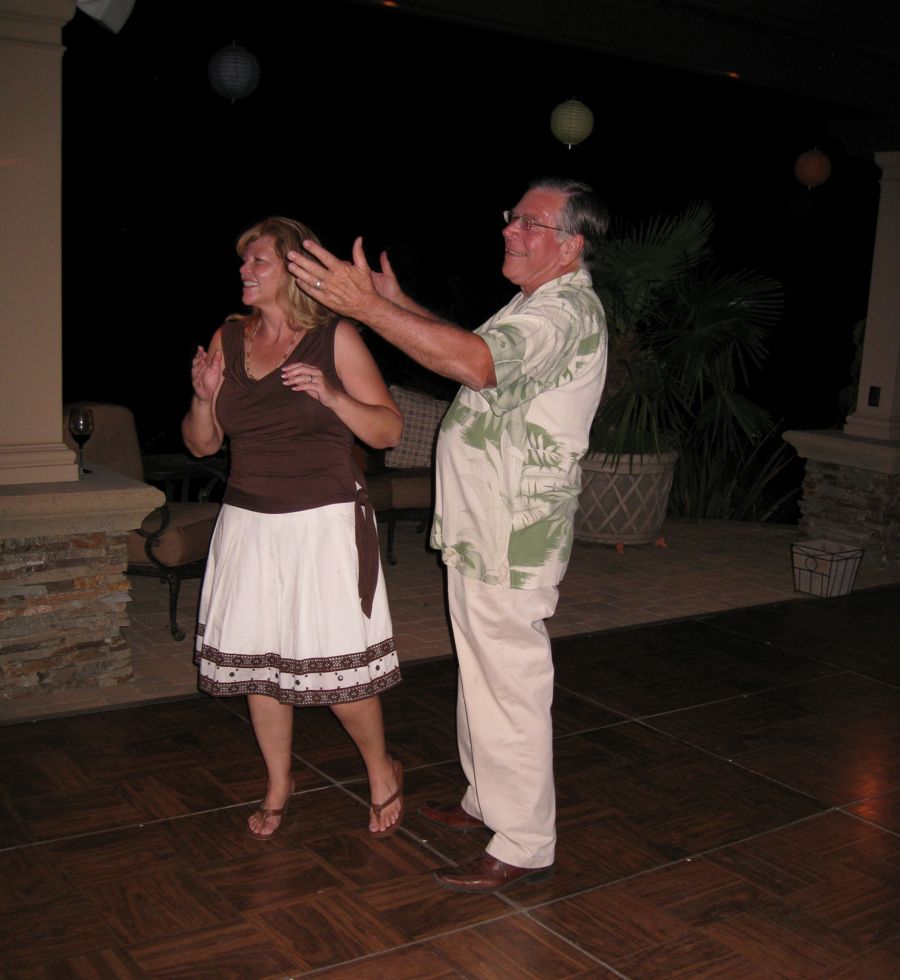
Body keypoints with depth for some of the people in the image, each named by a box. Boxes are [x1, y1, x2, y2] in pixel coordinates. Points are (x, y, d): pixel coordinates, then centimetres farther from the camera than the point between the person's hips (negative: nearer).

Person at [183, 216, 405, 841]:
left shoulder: (336, 337, -4)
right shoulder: (229, 339, 9)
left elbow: (389, 431, -5)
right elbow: (202, 444, 11)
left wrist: (332, 396, -20)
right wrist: (204, 397, -8)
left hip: (325, 524, -5)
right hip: (249, 525, 5)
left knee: (335, 668, -4)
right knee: (257, 660, 9)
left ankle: (382, 772, 23)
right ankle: (278, 784, 30)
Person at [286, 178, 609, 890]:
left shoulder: (568, 311, -19)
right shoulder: (540, 306, 16)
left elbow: (474, 363, -37)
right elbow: (479, 352, 33)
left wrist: (368, 306, -38)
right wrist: (401, 304, 30)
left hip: (514, 537, -11)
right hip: (482, 528, 11)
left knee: (511, 686, -2)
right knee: (485, 675, 21)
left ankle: (525, 845, 12)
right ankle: (489, 802, 38)